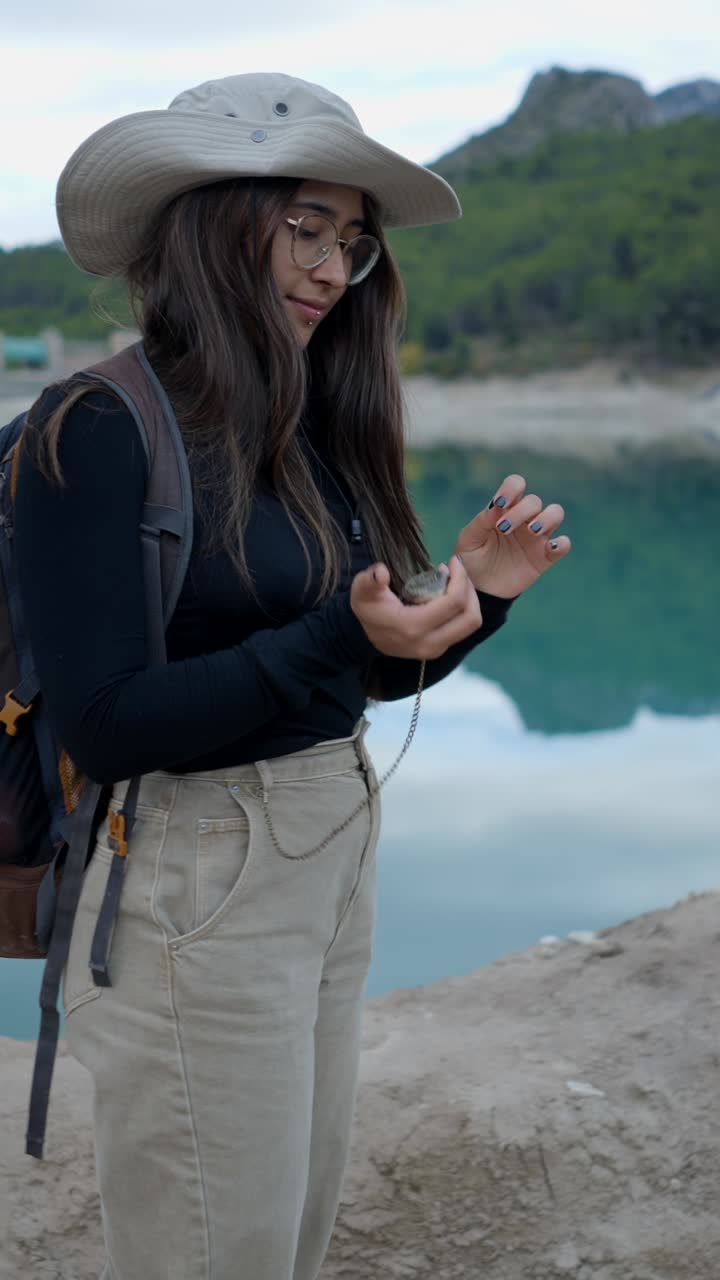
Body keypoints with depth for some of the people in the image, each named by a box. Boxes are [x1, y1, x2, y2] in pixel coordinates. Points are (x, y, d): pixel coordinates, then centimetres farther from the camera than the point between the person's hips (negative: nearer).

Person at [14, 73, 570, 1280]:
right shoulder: (97, 431, -16)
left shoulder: (306, 430, 6)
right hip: (199, 894, -8)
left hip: (334, 862, 8)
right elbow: (104, 726, -20)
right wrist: (341, 638, -28)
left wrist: (473, 594, -5)